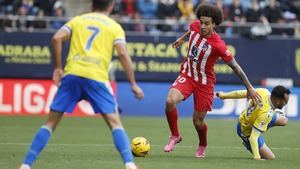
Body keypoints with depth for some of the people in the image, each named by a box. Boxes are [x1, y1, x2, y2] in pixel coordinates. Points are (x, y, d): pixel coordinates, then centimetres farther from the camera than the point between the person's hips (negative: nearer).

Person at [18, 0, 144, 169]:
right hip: (96, 77, -2)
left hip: (72, 74, 2)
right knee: (115, 123, 3)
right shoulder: (115, 27, 14)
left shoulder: (77, 20, 20)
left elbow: (57, 38, 4)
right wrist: (134, 84, 2)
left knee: (51, 122, 8)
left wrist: (58, 68, 10)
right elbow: (123, 54, 0)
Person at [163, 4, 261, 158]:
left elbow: (235, 67, -17)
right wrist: (182, 38, 29)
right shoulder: (195, 26, -12)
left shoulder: (218, 45, -26)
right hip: (187, 75, 4)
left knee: (198, 122, 3)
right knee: (170, 101, -23)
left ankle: (202, 146, 38)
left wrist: (249, 88, -12)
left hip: (205, 83, -4)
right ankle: (175, 136, 0)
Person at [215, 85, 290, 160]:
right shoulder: (265, 114, -43)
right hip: (247, 132, -8)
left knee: (284, 121, 10)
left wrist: (224, 95, 3)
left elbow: (242, 93, -11)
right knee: (270, 158, -4)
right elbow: (253, 137, -41)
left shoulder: (264, 92, -25)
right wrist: (257, 157, -44)